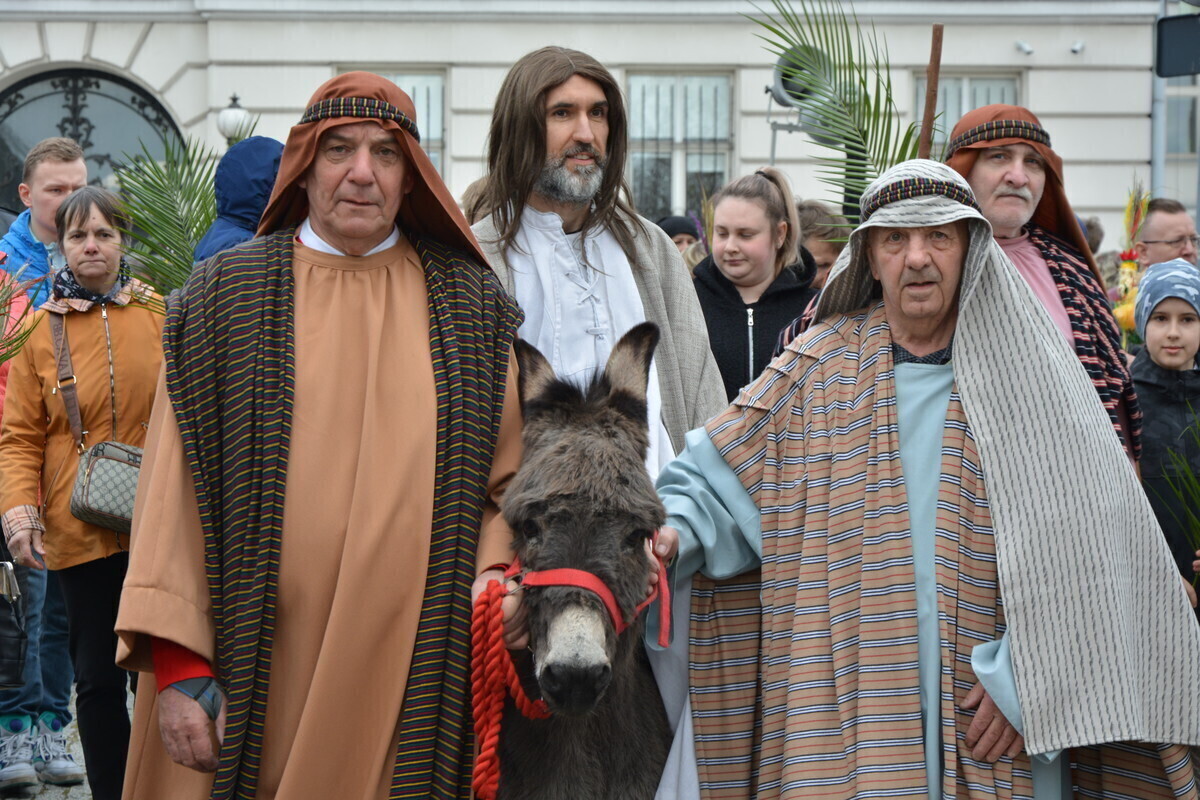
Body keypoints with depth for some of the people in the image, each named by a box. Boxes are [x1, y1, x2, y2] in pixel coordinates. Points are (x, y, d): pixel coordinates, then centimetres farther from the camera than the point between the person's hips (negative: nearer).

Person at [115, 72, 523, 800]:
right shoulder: (226, 297, 4)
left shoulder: (471, 306, 8)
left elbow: (509, 477, 9)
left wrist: (494, 583, -9)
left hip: (415, 672, 1)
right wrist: (176, 662, -7)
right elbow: (173, 489, 0)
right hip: (260, 676, 0)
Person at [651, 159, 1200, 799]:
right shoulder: (818, 368, 7)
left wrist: (1023, 678, -12)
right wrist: (673, 531, -11)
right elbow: (717, 478, 9)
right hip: (851, 696, 1)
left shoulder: (1026, 371, 0)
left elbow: (1076, 547, -5)